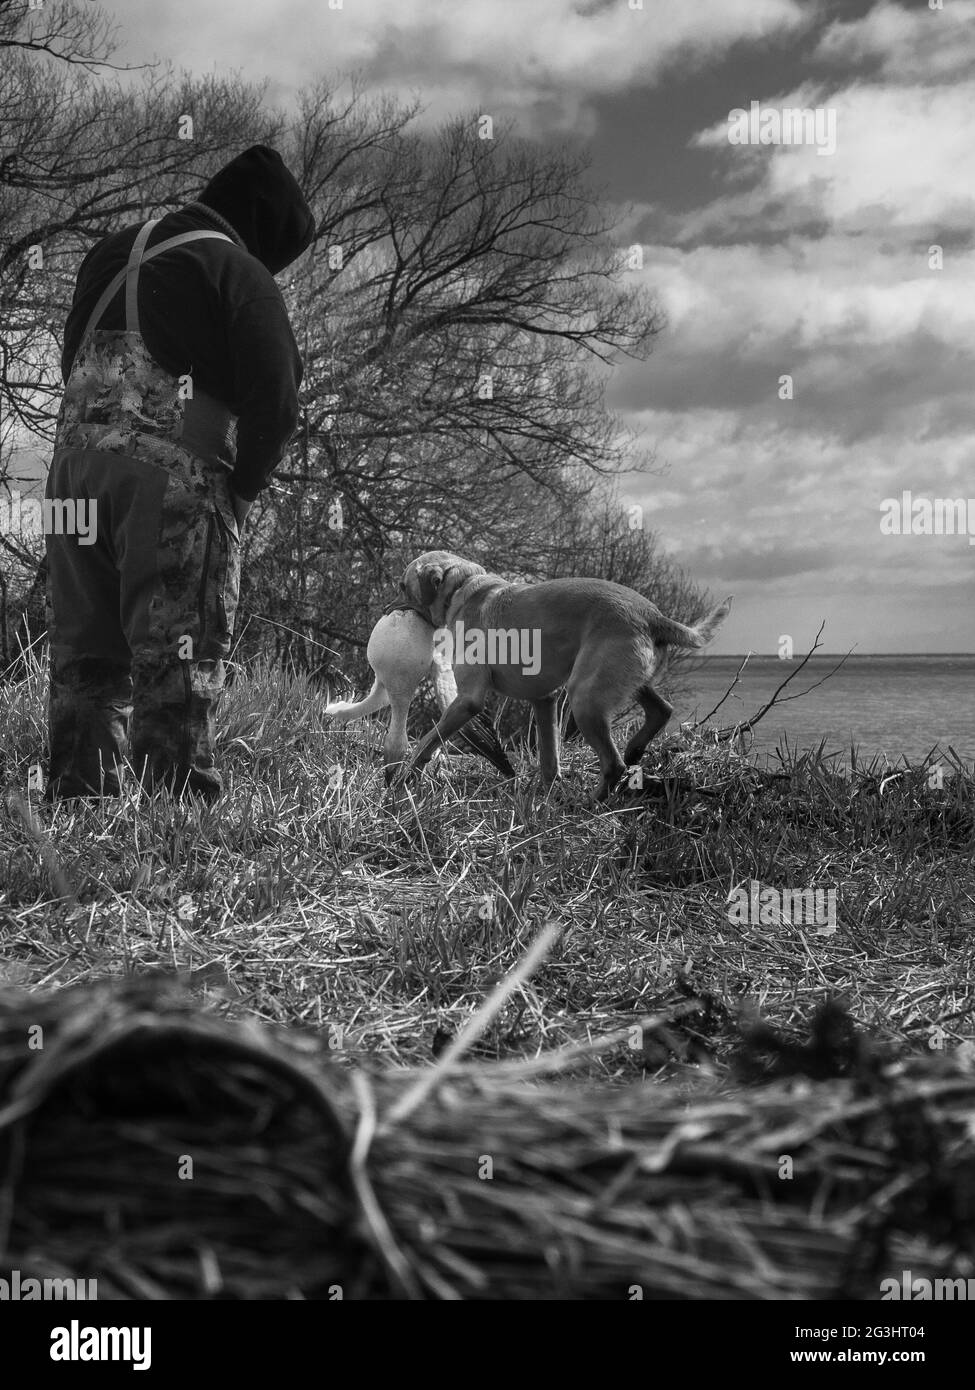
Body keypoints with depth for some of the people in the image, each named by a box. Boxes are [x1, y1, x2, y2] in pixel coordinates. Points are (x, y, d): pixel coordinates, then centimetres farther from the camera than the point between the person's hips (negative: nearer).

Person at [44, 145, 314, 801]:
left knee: (84, 658, 11)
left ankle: (76, 804, 11)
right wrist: (239, 492, 6)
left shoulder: (109, 255, 21)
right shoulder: (240, 273, 0)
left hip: (73, 459, 6)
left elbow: (76, 367, 19)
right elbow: (276, 404, -7)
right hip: (174, 475, -6)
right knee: (177, 665, -5)